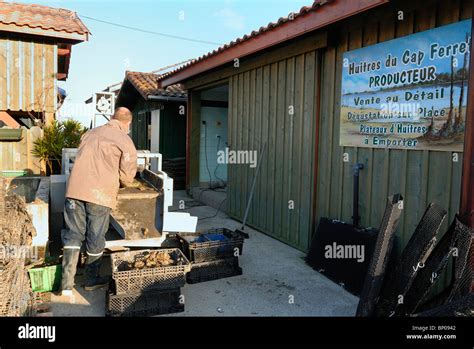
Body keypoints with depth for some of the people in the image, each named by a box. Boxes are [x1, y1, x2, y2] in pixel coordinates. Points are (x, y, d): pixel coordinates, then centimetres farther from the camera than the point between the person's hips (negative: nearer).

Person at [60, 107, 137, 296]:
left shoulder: (90, 133, 18)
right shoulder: (125, 141, 1)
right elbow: (127, 176, -2)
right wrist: (122, 182, 20)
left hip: (75, 190, 4)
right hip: (100, 195, -4)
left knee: (73, 235, 12)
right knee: (95, 238, 10)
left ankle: (67, 283, 9)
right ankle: (92, 280, 27)